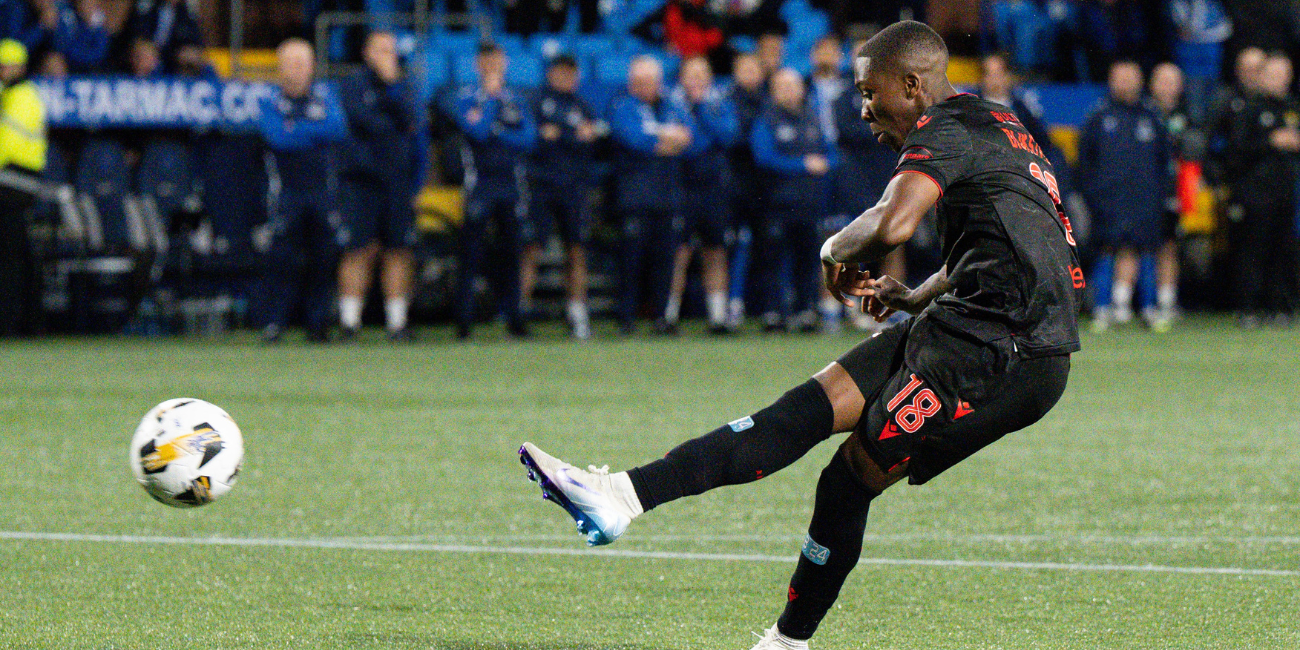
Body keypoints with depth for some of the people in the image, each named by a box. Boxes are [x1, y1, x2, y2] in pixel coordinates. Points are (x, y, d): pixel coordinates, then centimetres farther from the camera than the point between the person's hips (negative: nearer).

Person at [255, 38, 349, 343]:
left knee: (323, 258, 2)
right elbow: (277, 136, -14)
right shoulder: (269, 102, 2)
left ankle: (318, 323, 9)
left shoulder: (325, 96, 8)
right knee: (283, 259, -7)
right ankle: (275, 321, -2)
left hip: (323, 189, 2)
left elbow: (339, 128, -7)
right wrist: (318, 131, -8)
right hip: (288, 189, -2)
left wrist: (298, 129, -12)